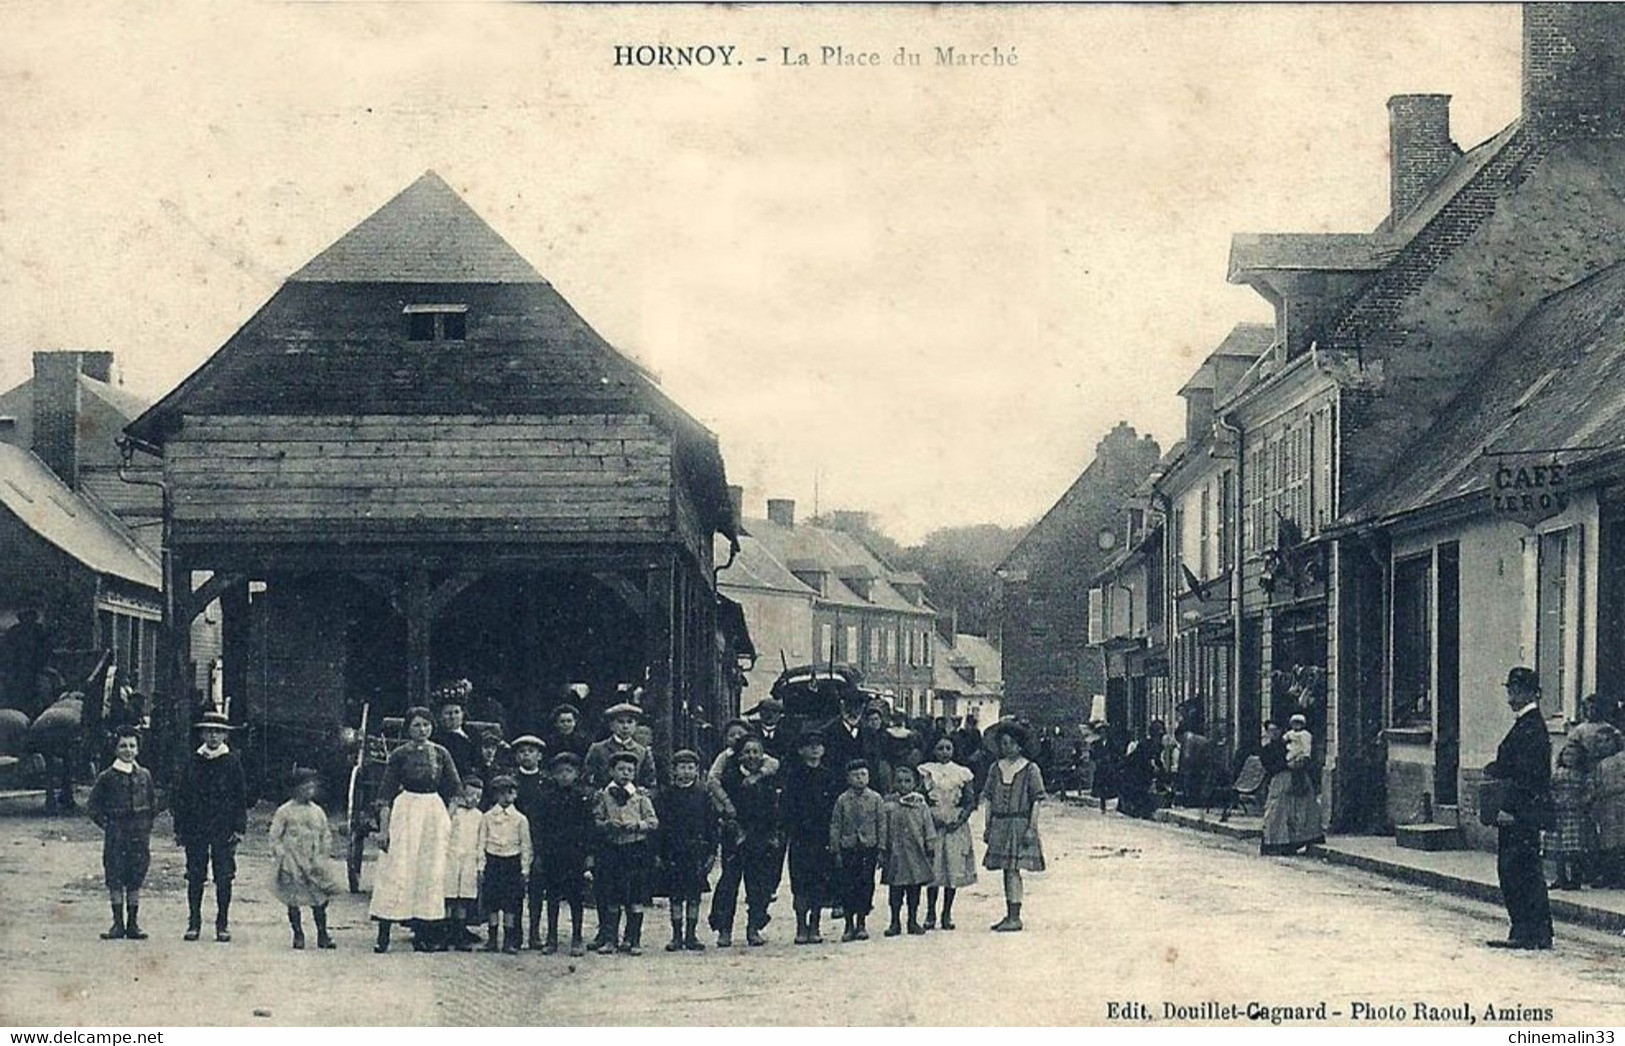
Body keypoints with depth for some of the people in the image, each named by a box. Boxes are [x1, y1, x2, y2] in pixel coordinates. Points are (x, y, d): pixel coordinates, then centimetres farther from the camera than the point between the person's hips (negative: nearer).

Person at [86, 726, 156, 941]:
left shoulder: (144, 775, 6)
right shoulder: (107, 777, -2)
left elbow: (153, 802, 17)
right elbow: (94, 806, 4)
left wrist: (147, 824, 9)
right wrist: (106, 825, -3)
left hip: (140, 834, 2)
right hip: (116, 834, -2)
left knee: (136, 878, 4)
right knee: (115, 879, -2)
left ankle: (133, 924, 10)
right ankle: (118, 923, 5)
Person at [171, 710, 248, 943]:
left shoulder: (233, 761, 3)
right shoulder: (192, 762, 7)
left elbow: (241, 797, 3)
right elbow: (179, 796, 9)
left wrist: (239, 829, -4)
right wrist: (180, 828, 3)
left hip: (224, 830, -1)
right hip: (195, 829, 1)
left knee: (224, 878, 0)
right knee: (195, 877, 3)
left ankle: (223, 924, 8)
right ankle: (194, 923, 11)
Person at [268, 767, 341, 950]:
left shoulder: (318, 812, 8)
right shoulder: (285, 812, -4)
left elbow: (326, 835, 16)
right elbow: (275, 837, -3)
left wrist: (325, 854, 6)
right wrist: (281, 856, -10)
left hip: (315, 864, 3)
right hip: (292, 865, -3)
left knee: (320, 900, 1)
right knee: (293, 900, 2)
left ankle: (323, 935, 10)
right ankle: (298, 936, 13)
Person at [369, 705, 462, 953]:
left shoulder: (440, 754, 7)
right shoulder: (399, 755, -1)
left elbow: (454, 791, 11)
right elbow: (386, 796, -2)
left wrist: (452, 821, 3)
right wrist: (383, 829, -8)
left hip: (435, 812, 3)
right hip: (405, 812, -3)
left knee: (431, 872, 5)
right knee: (396, 872, -5)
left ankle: (425, 934, 12)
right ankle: (383, 934, -3)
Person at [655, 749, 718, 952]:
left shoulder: (703, 794, 5)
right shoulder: (666, 796, 3)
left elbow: (712, 824, 6)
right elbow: (658, 824, 3)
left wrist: (712, 852, 0)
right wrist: (659, 853, -3)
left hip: (697, 852, 1)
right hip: (673, 853, 0)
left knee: (694, 896, 3)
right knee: (675, 896, 2)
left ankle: (691, 936, 10)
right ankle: (677, 937, 8)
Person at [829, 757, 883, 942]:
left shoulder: (875, 798, 2)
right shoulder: (842, 800, 1)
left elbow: (880, 824, 5)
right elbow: (835, 826, 3)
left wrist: (881, 848, 1)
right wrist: (836, 851, -2)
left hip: (868, 848, 0)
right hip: (848, 849, 0)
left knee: (866, 885, 2)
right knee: (846, 887, 0)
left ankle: (861, 923, 14)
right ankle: (849, 925, 10)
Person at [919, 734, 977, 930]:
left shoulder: (962, 773, 9)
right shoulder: (926, 771, 6)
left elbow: (971, 801, 6)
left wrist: (960, 820, -8)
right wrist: (930, 818, -12)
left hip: (956, 825, 1)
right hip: (932, 824, -1)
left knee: (954, 868, -1)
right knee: (933, 868, -5)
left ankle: (947, 914, 7)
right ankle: (930, 913, 2)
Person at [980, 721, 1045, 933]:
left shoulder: (1030, 769, -2)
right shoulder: (996, 768, 11)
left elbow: (1036, 801, -5)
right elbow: (989, 799, 14)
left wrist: (1031, 828, -12)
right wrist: (988, 826, 8)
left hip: (1019, 823, -5)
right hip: (999, 824, 5)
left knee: (1013, 869, -10)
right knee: (1007, 870, 8)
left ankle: (1015, 917, -8)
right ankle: (1009, 915, 14)